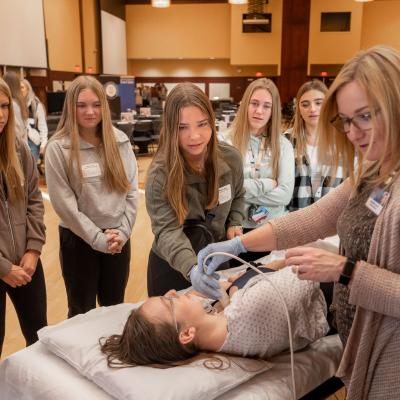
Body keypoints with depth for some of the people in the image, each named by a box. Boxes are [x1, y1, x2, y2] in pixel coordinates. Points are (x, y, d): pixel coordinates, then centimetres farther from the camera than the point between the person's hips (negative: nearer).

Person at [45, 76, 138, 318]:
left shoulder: (120, 141, 1)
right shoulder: (58, 148, -10)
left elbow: (132, 190, 1)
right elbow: (63, 203, -13)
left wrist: (122, 232, -10)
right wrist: (98, 238, -15)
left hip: (119, 238, 3)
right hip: (79, 239, -3)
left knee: (115, 308, 19)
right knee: (82, 312, 14)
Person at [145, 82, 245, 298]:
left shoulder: (230, 158, -11)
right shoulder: (160, 172, -24)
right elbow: (166, 229, -33)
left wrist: (235, 224, -9)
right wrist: (192, 268, -49)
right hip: (172, 267, -3)